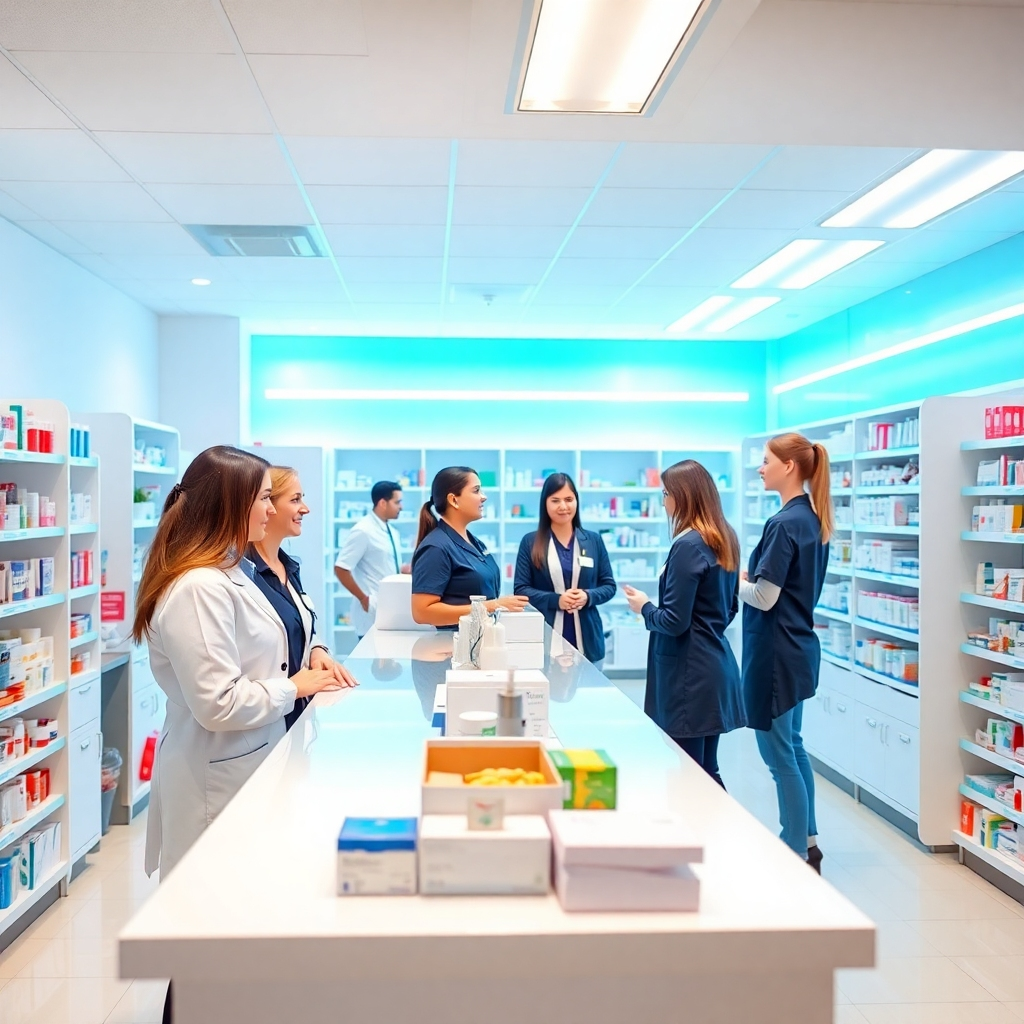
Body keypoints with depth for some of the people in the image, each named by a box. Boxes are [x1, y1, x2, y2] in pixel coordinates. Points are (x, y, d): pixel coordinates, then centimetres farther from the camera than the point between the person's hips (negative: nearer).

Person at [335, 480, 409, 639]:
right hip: (373, 613, -8)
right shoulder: (363, 531, -14)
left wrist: (404, 570, 2)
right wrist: (363, 598, -14)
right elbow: (340, 569, -17)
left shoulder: (392, 532, 11)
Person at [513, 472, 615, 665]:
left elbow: (609, 585, 10)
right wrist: (556, 600, -15)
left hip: (587, 640, 2)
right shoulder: (530, 542, 2)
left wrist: (588, 597, -11)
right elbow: (521, 589, -1)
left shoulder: (594, 540, 8)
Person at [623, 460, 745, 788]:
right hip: (715, 665, 9)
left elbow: (674, 621, -18)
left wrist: (644, 607, -1)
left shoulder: (688, 546, -18)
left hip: (690, 673, -9)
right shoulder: (723, 540, 10)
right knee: (707, 772, 17)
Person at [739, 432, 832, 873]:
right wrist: (750, 576, 5)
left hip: (775, 652, -10)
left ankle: (796, 856, 13)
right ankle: (807, 841, 33)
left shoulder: (784, 524, -20)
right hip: (799, 647, 10)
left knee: (779, 754, 2)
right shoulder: (814, 519, 8)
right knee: (792, 745, 21)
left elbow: (764, 597, -21)